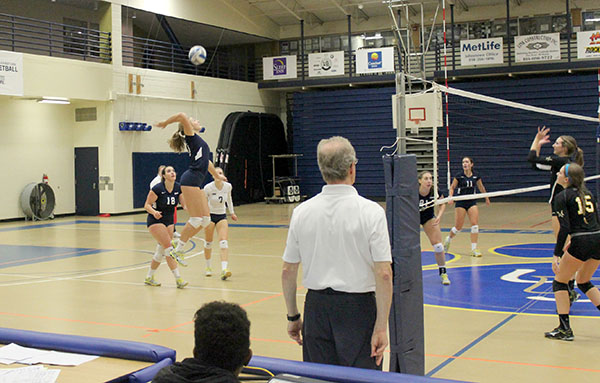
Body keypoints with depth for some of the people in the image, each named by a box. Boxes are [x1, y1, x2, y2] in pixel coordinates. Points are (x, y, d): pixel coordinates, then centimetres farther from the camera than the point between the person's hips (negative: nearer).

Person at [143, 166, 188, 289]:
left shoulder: (178, 187, -4)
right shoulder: (158, 188, -19)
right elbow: (147, 205, -14)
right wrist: (154, 212, -33)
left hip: (169, 221, 6)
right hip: (155, 221, -6)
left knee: (161, 252, 11)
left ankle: (149, 278, 26)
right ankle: (178, 279, -16)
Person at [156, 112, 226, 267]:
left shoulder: (198, 140, 27)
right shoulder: (191, 136, 2)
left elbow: (206, 162, 39)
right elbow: (182, 116, -14)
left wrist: (217, 176, 49)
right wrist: (165, 123, -1)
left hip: (196, 183, 9)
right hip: (190, 180, -9)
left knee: (205, 219, 4)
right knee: (196, 218, -12)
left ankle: (177, 243, 10)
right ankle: (177, 249, -5)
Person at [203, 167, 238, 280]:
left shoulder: (228, 186, -7)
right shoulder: (208, 188, -17)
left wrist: (232, 213, 20)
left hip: (222, 216, 2)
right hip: (210, 215, -2)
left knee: (223, 242, -14)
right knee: (208, 242, 7)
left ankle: (224, 270, -24)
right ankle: (208, 267, 29)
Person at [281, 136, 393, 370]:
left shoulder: (301, 212, 1)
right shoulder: (371, 212, -9)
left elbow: (288, 271, 5)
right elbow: (383, 274, -13)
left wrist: (293, 316, 16)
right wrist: (381, 326, -9)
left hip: (316, 307, 4)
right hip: (358, 307, -3)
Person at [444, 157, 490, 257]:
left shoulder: (476, 176, 2)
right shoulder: (459, 176, -6)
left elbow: (481, 188, 19)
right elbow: (452, 187, 3)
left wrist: (486, 198, 29)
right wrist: (450, 197, -15)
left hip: (472, 202, 2)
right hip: (460, 203, -2)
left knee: (475, 224, -10)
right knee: (458, 227, -1)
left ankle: (474, 249, -3)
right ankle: (448, 239, 30)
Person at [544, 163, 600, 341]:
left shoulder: (562, 197, -3)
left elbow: (565, 228, -12)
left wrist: (557, 255, -10)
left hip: (582, 243, -7)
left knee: (560, 282, 9)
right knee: (583, 282, 26)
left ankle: (565, 329, 5)